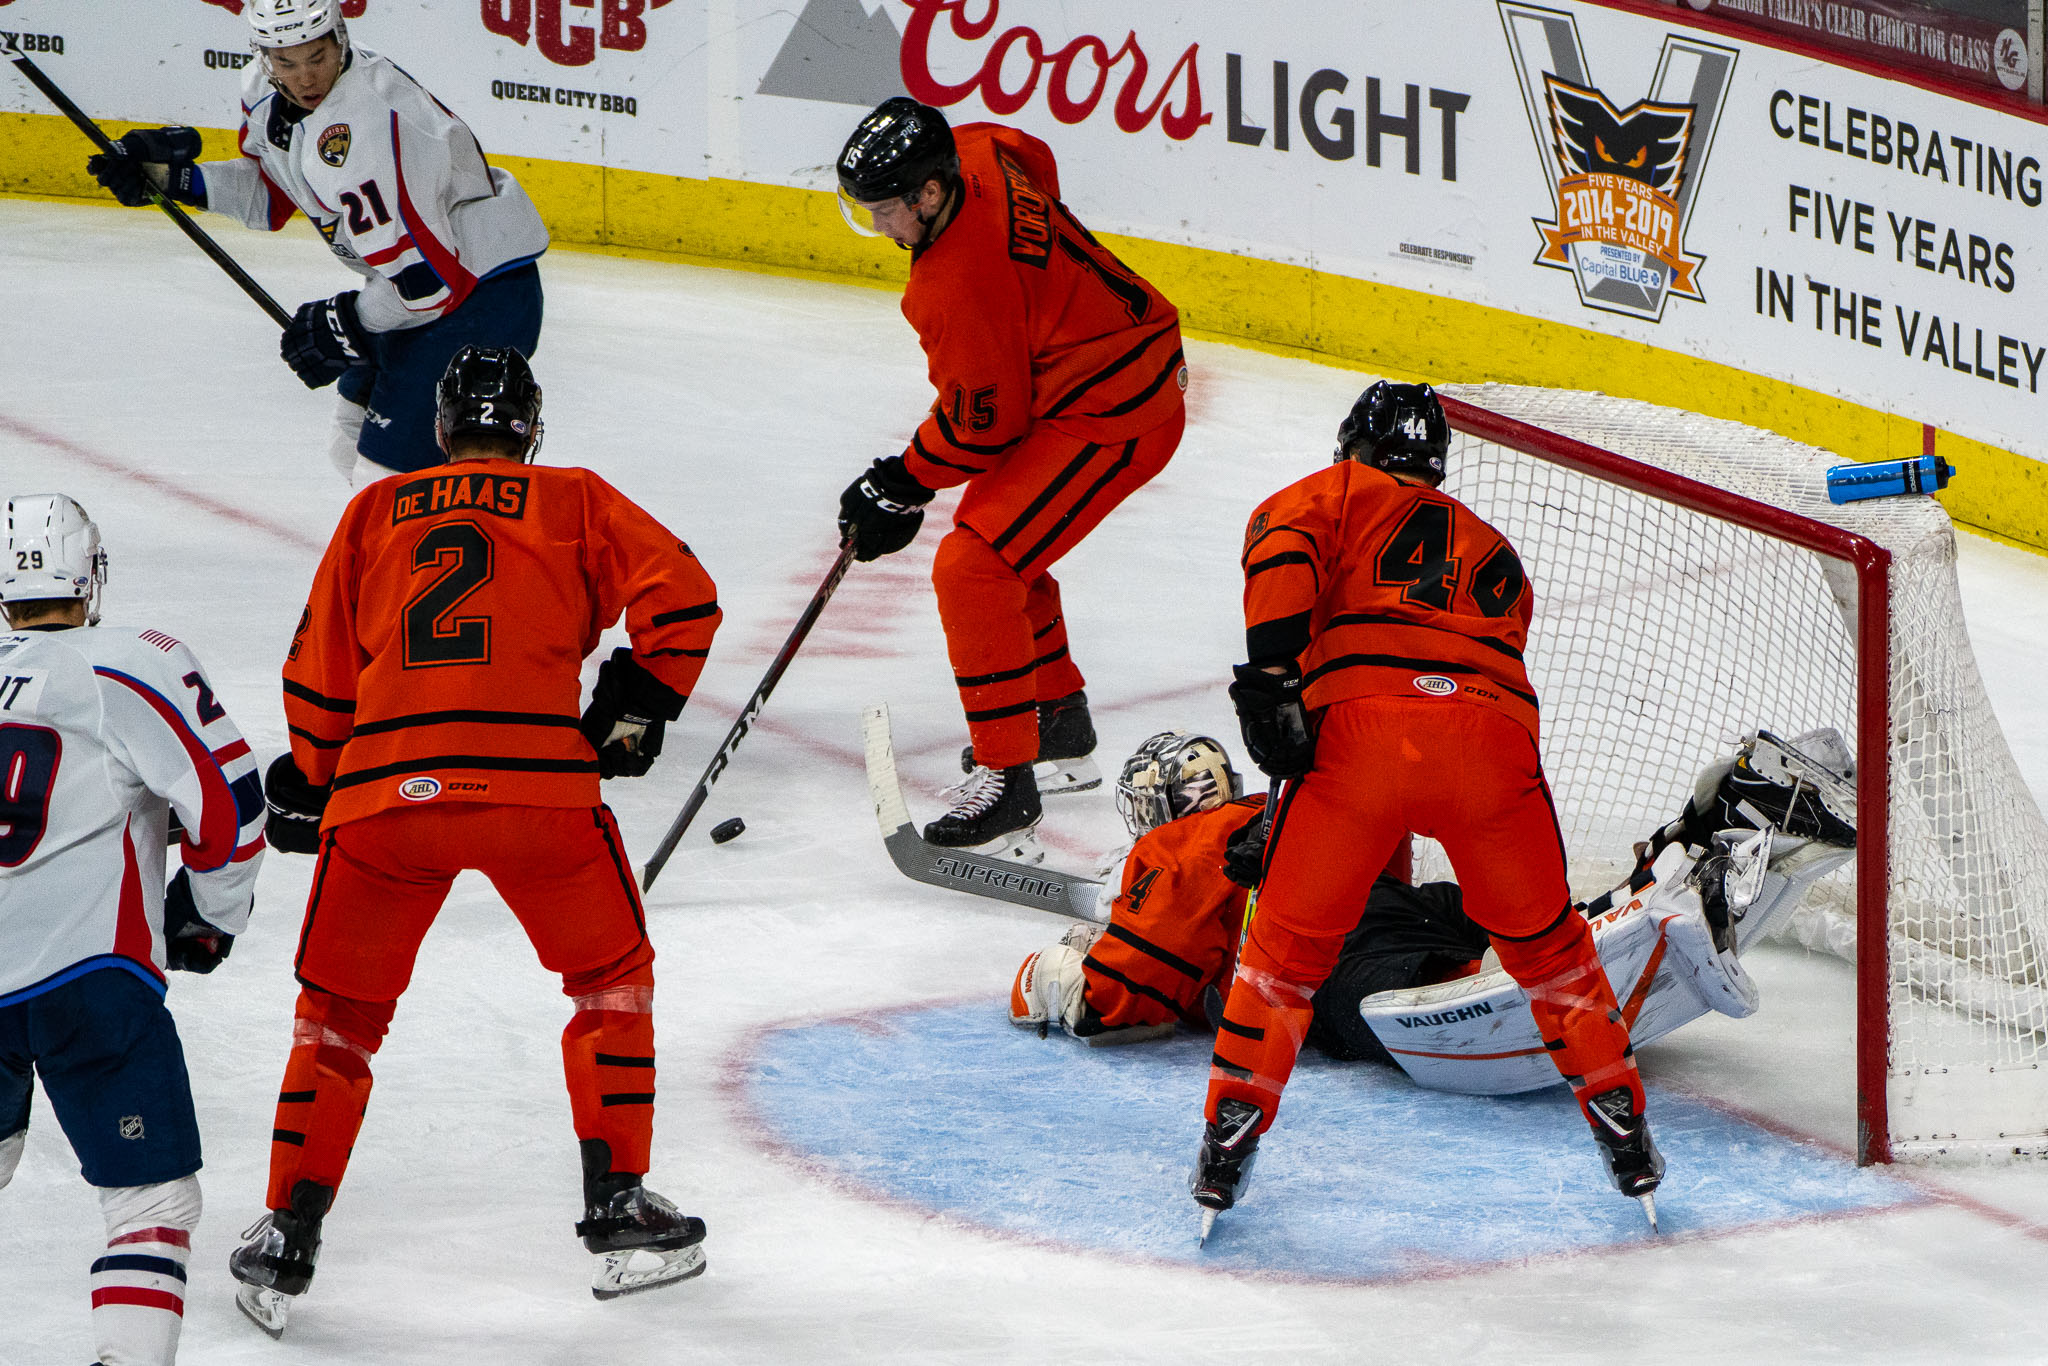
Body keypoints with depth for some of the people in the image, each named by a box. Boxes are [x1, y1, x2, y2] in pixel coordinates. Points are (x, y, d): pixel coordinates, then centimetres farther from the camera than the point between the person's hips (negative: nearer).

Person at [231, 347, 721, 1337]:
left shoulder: (375, 512, 20)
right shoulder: (574, 502, 14)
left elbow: (316, 675, 19)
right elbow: (680, 595, 2)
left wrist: (308, 789, 31)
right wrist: (635, 703, 15)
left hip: (384, 787, 2)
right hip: (538, 782, -2)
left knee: (340, 1013, 16)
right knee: (611, 977, 20)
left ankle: (287, 1241, 12)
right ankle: (619, 1207, 17)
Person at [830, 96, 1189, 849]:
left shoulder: (958, 285, -29)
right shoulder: (980, 154, -6)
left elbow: (983, 426, -19)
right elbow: (1038, 163, 21)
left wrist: (900, 485, -4)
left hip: (1112, 420, -11)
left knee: (973, 566, -16)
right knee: (997, 535, 25)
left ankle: (1006, 776, -13)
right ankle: (1059, 724, 40)